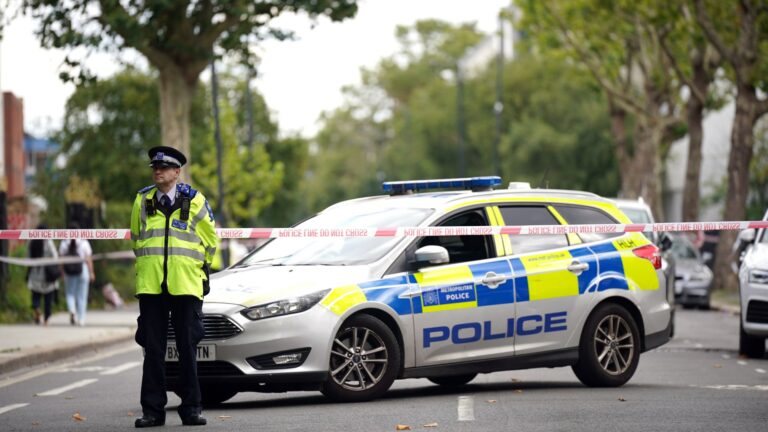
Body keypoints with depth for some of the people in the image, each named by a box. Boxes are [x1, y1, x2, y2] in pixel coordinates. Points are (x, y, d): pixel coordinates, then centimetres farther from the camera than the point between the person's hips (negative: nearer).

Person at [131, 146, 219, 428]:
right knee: (153, 350, 1)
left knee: (187, 349, 1)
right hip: (150, 286, 2)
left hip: (186, 286, -1)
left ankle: (191, 408, 8)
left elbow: (210, 240, 14)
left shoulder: (194, 201, 4)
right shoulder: (142, 201, 9)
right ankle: (153, 410, 5)